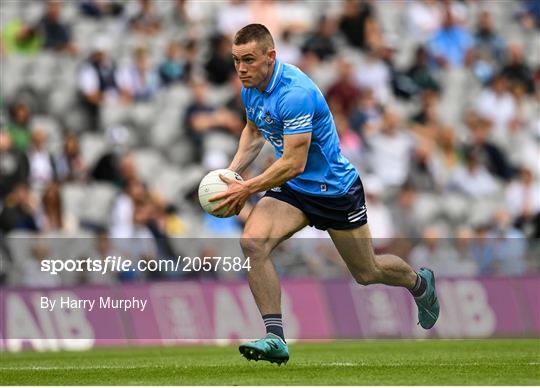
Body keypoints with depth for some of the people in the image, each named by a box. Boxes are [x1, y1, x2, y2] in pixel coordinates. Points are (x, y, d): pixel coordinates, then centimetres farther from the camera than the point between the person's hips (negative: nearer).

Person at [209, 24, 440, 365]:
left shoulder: (295, 94, -32)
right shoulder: (251, 88, -4)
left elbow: (294, 163, -31)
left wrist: (246, 189, -26)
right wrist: (233, 171, 2)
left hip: (335, 190, -6)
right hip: (292, 189, 7)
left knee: (367, 273, 11)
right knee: (252, 243, -21)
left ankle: (420, 283, 46)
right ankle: (275, 337, -19)